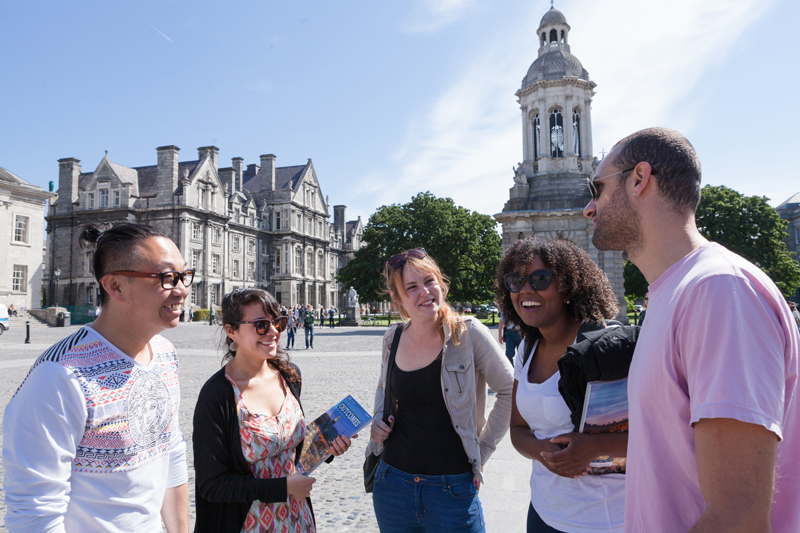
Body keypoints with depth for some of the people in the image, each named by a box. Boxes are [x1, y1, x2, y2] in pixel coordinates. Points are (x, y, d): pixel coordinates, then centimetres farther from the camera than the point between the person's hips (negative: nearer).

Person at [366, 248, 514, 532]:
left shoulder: (468, 333, -12)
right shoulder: (393, 338, 1)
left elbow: (510, 390, -6)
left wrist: (482, 450, -4)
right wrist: (378, 421, 3)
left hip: (452, 488, -4)